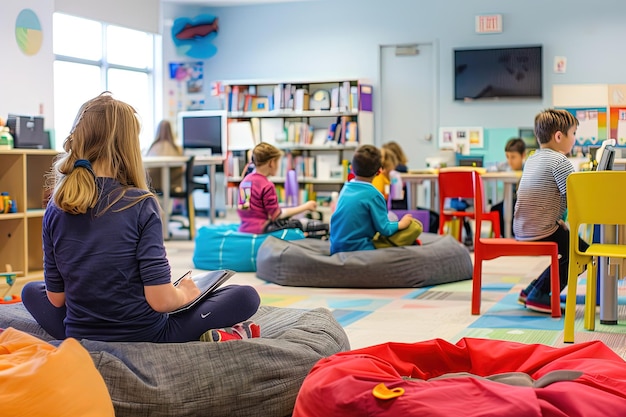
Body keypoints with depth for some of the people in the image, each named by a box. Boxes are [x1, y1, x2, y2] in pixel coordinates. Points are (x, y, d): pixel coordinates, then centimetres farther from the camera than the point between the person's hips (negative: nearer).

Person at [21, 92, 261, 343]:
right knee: (246, 297, 11)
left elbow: (55, 298, 3)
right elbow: (160, 299, -18)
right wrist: (186, 293, 4)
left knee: (31, 291, 30)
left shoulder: (56, 208, -4)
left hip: (79, 339, 2)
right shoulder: (141, 204, -15)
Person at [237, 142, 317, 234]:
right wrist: (305, 207, -8)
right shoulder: (267, 186, -17)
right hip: (260, 230, -9)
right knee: (297, 223, 2)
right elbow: (277, 215, -14)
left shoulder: (246, 180, 8)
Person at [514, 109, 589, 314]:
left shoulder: (532, 159, 14)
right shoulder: (560, 161, -15)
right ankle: (538, 296, 5)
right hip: (541, 233, -9)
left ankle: (532, 290, 21)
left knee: (570, 249, 23)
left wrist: (556, 220, 17)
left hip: (522, 230, 9)